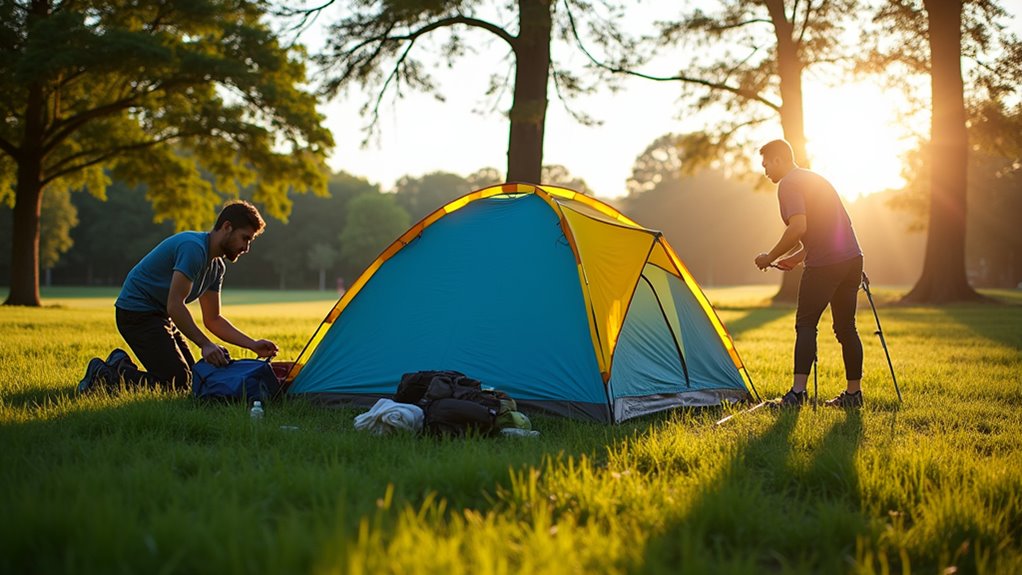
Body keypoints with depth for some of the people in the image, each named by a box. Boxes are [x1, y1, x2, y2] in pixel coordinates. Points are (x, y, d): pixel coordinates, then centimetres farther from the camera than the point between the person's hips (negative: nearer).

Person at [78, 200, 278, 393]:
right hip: (137, 312, -10)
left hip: (159, 315, 10)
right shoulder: (194, 247, -22)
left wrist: (252, 345, 2)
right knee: (177, 384, -15)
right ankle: (104, 375, -4)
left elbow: (213, 320, 12)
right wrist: (205, 344, -31)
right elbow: (175, 305, -28)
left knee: (191, 380, 11)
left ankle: (120, 365, 18)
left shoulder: (216, 267, 9)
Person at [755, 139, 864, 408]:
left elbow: (798, 227, -21)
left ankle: (797, 391, -11)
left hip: (824, 264, -9)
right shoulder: (816, 179, 23)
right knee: (846, 327, 13)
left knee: (806, 325, -5)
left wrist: (771, 257, -10)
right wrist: (797, 256, 24)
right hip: (853, 258, 9)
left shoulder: (789, 184, -7)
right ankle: (853, 393, 17)